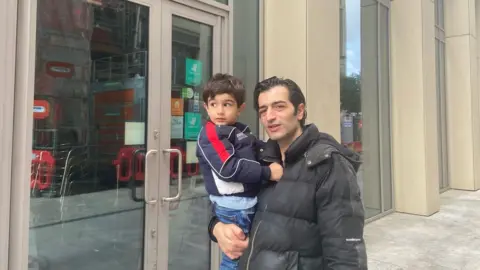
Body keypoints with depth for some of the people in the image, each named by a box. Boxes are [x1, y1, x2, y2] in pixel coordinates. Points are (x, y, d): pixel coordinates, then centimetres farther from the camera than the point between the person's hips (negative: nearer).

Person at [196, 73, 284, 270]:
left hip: (250, 203, 8)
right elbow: (228, 168, -24)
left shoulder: (241, 131, 13)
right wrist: (267, 172, -22)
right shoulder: (210, 134, -14)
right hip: (234, 207, -8)